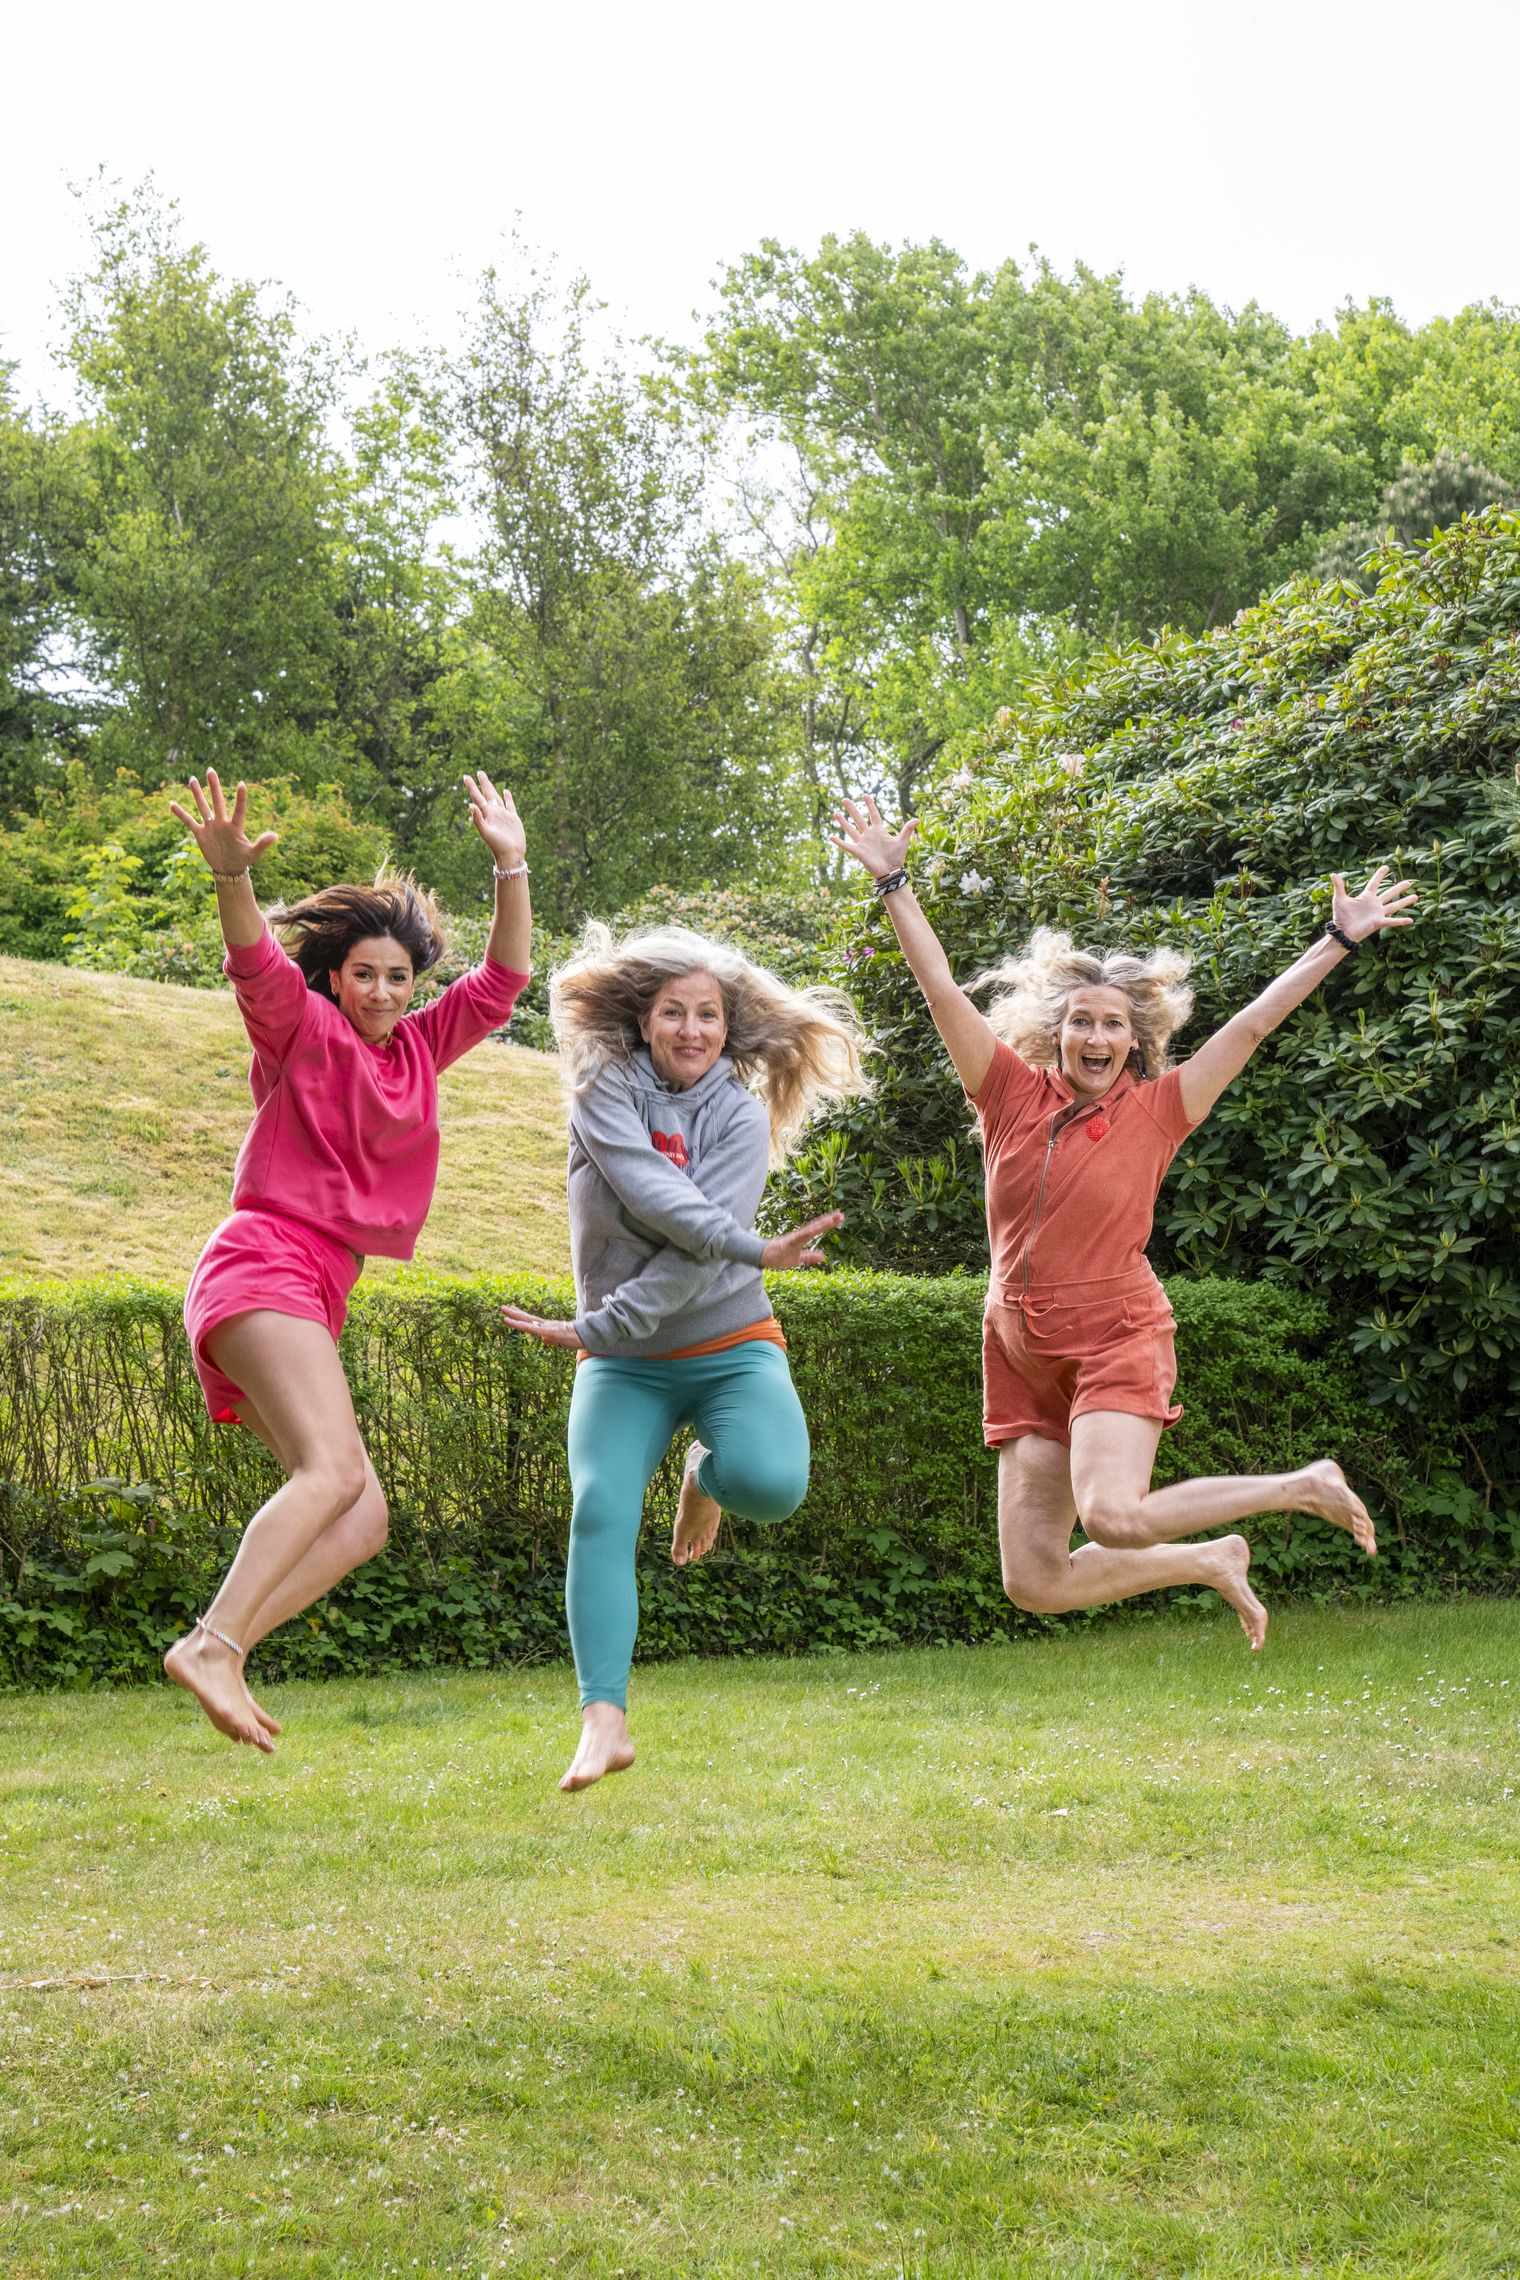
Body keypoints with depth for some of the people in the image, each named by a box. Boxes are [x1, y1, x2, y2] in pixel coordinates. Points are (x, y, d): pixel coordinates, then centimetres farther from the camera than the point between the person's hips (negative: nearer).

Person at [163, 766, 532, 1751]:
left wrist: (512, 867, 11)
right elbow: (257, 964, -18)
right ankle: (212, 1643, -36)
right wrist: (233, 874, -38)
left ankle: (219, 1654, -9)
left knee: (362, 1523, -2)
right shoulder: (303, 1030, 1)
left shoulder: (418, 1050, 20)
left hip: (310, 1299, 8)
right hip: (265, 1262, -8)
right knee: (336, 1472, -28)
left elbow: (501, 980, 22)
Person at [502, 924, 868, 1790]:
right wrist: (752, 1247, -28)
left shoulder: (741, 1115, -4)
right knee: (601, 1511, -20)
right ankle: (605, 1724, -20)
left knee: (771, 1484, -26)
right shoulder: (607, 1089, -2)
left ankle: (706, 1473, 10)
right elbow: (650, 1195, -20)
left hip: (731, 1347, 0)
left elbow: (698, 1257, -15)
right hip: (625, 1363, 0)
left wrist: (597, 1327, -22)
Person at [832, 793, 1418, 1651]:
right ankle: (1211, 1562, 25)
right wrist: (894, 880, -1)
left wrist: (1340, 939, -4)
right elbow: (942, 989, 2)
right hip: (1023, 1358, 4)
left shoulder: (1155, 1110, -2)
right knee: (1035, 1584, 0)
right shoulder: (1015, 1095, 3)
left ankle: (1304, 1487, -4)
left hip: (1117, 1342, -4)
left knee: (1114, 1516, -30)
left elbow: (1250, 1026, -3)